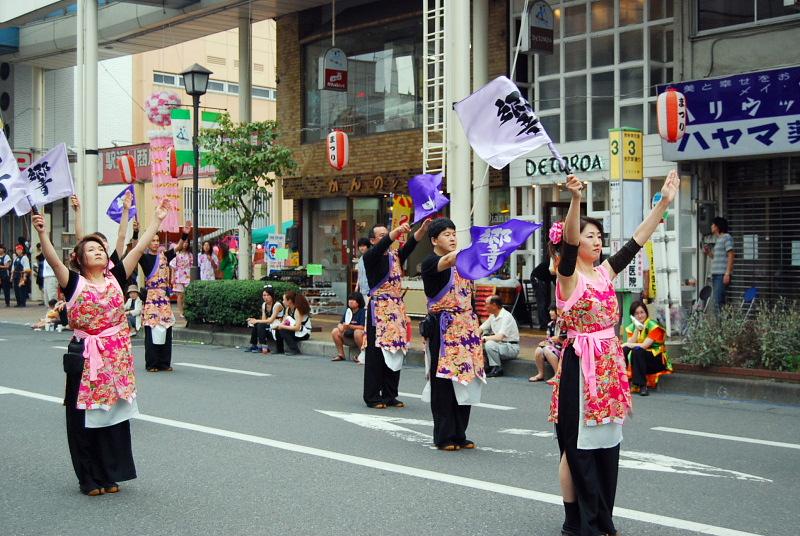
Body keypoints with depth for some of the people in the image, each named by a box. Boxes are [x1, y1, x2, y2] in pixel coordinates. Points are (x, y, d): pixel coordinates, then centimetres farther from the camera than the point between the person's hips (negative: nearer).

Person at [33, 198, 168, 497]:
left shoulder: (115, 278, 5)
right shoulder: (74, 283, -3)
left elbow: (139, 249, 5)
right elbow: (53, 259, -18)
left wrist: (157, 220, 4)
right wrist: (42, 233, -33)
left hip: (117, 357, 3)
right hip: (85, 357, -3)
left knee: (114, 413, 9)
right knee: (85, 418, 3)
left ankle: (110, 475, 21)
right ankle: (89, 478, 14)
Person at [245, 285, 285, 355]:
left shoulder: (277, 305, -15)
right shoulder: (264, 305, 8)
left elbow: (271, 320, -22)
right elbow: (263, 320, 2)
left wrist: (257, 321, -20)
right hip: (268, 326, 7)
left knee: (260, 325, -29)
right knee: (254, 325, -15)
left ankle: (264, 347, -27)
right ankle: (253, 345, -12)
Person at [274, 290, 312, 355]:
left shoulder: (298, 310, -21)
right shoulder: (288, 309, 5)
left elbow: (297, 327, -28)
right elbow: (284, 322, 0)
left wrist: (283, 327, -25)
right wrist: (278, 326, -21)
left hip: (304, 333, -8)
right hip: (294, 330, 8)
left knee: (283, 331, -24)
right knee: (277, 330, -7)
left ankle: (294, 350, -18)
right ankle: (279, 349, 7)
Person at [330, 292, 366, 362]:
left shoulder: (363, 312, -14)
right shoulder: (347, 311, 5)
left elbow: (363, 327, -23)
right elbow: (340, 324, 10)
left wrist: (350, 326, -34)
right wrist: (341, 327, -16)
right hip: (348, 335, 7)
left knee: (357, 332, -39)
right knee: (334, 331, -9)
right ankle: (341, 354, 1)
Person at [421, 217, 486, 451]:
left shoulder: (462, 262, 18)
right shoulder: (430, 263, -7)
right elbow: (448, 260, -29)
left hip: (465, 325, 7)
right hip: (443, 328, -6)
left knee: (465, 381, 6)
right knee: (444, 381, -3)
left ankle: (459, 434, 15)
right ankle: (444, 436, 4)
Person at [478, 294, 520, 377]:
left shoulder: (506, 316, -20)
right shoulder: (493, 316, 7)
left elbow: (500, 337, -29)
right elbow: (480, 329, 15)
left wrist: (484, 338, -20)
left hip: (511, 347, -9)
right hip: (501, 344, 9)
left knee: (489, 344, -32)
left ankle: (497, 369, -17)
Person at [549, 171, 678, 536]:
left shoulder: (605, 272, 9)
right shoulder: (569, 276, -10)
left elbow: (637, 242, 8)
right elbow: (569, 242, -28)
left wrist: (664, 203, 4)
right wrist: (575, 200, -43)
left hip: (609, 363, 7)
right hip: (581, 365, -7)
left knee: (606, 443, 11)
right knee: (578, 444, 1)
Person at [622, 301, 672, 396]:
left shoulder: (653, 325, -11)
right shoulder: (631, 327, 6)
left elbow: (644, 345, -19)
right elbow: (630, 343, -10)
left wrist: (628, 345, -9)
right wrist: (637, 329, -17)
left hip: (656, 360, -5)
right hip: (638, 361, 5)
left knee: (637, 350, -32)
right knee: (623, 350, -21)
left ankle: (642, 385, -28)